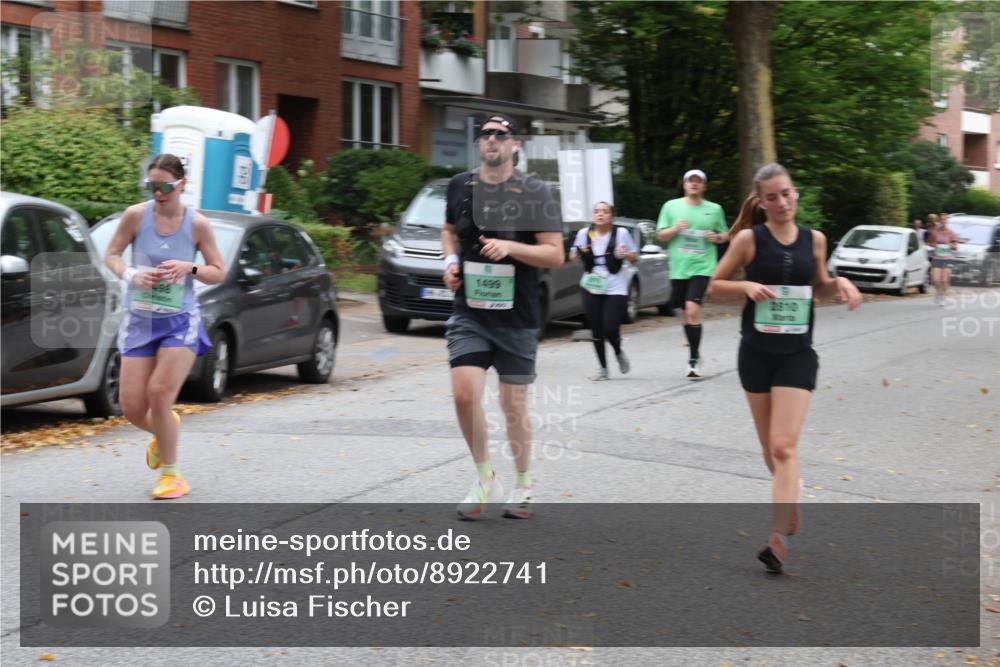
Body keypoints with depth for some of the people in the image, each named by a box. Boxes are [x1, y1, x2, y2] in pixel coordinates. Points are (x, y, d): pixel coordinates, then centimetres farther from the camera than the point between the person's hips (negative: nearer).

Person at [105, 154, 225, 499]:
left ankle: (171, 475, 2)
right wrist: (130, 274, -15)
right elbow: (111, 254, 5)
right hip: (139, 320, 2)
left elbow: (219, 273, 1)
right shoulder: (136, 215, -6)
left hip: (180, 321, -2)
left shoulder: (197, 224, -6)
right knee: (132, 407, -2)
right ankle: (163, 430, 36)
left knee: (159, 394, -16)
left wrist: (189, 268, -18)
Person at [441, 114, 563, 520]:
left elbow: (555, 254, -7)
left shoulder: (534, 194, -4)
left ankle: (523, 486, 26)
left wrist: (510, 246, -21)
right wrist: (451, 261, 4)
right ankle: (485, 478, 8)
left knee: (514, 405, 6)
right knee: (465, 394, -13)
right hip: (469, 314, 2)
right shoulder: (460, 186, 5)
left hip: (516, 318, -2)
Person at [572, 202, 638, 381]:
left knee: (610, 328, -11)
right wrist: (579, 253, -9)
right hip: (591, 288, 2)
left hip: (616, 288, -2)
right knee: (596, 330, 2)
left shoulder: (621, 233, -2)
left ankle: (619, 353, 22)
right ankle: (603, 368, 17)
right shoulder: (584, 233, 2)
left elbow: (634, 255, 7)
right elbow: (573, 255, 14)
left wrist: (626, 255, -15)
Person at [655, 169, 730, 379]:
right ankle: (695, 356, 26)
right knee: (686, 313, 10)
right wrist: (675, 229, -12)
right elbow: (660, 235, 8)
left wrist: (718, 237, -5)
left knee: (693, 309, -19)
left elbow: (725, 234, 17)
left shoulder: (714, 209, 6)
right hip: (678, 268, 3)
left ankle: (693, 359, -13)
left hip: (702, 267, -3)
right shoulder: (671, 206, 7)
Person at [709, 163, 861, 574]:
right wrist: (748, 286, -18)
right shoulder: (749, 239, -5)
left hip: (797, 355, 0)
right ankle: (791, 496, 40)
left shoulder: (814, 240, 3)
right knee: (770, 448, 11)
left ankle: (778, 536, -15)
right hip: (757, 353, 0)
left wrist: (840, 284, -3)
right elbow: (715, 286, 1)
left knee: (784, 447, -12)